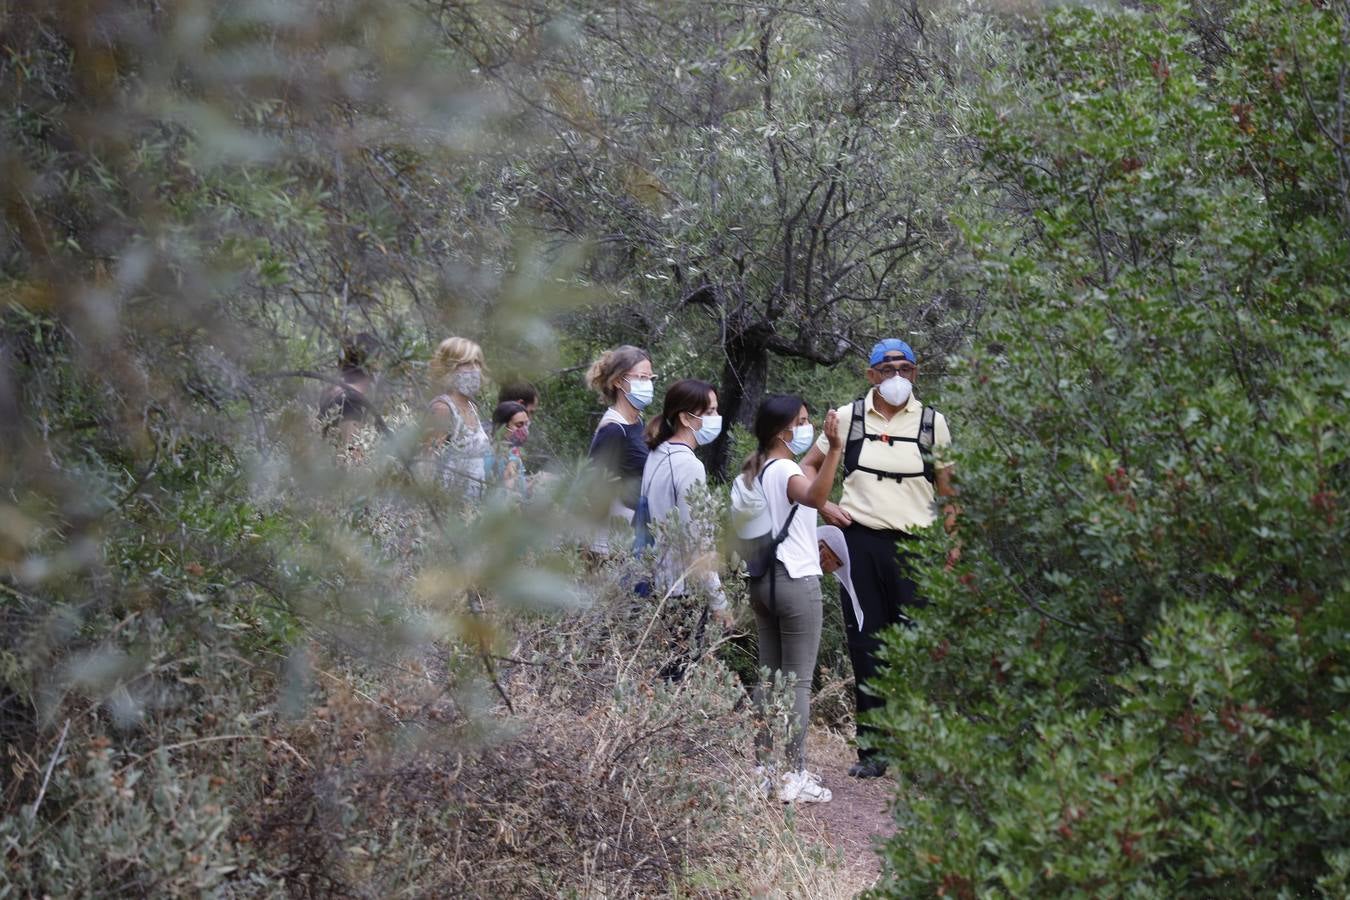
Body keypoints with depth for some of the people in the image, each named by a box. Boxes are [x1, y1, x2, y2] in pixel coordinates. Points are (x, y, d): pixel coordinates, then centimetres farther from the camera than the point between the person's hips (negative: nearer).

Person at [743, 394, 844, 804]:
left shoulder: (754, 471, 12)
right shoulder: (784, 470, -17)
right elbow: (814, 497, -40)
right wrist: (834, 450, -50)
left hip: (763, 580, 9)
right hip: (796, 581, -9)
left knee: (767, 675, 13)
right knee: (799, 681, -4)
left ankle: (764, 767, 17)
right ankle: (796, 776, -2)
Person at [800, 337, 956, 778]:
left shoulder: (932, 423, 7)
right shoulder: (848, 418, 6)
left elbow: (948, 492, 11)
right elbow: (807, 467, 16)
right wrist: (825, 507, 1)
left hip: (915, 544, -1)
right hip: (861, 540, 1)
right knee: (866, 644, 3)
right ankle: (872, 748, 9)